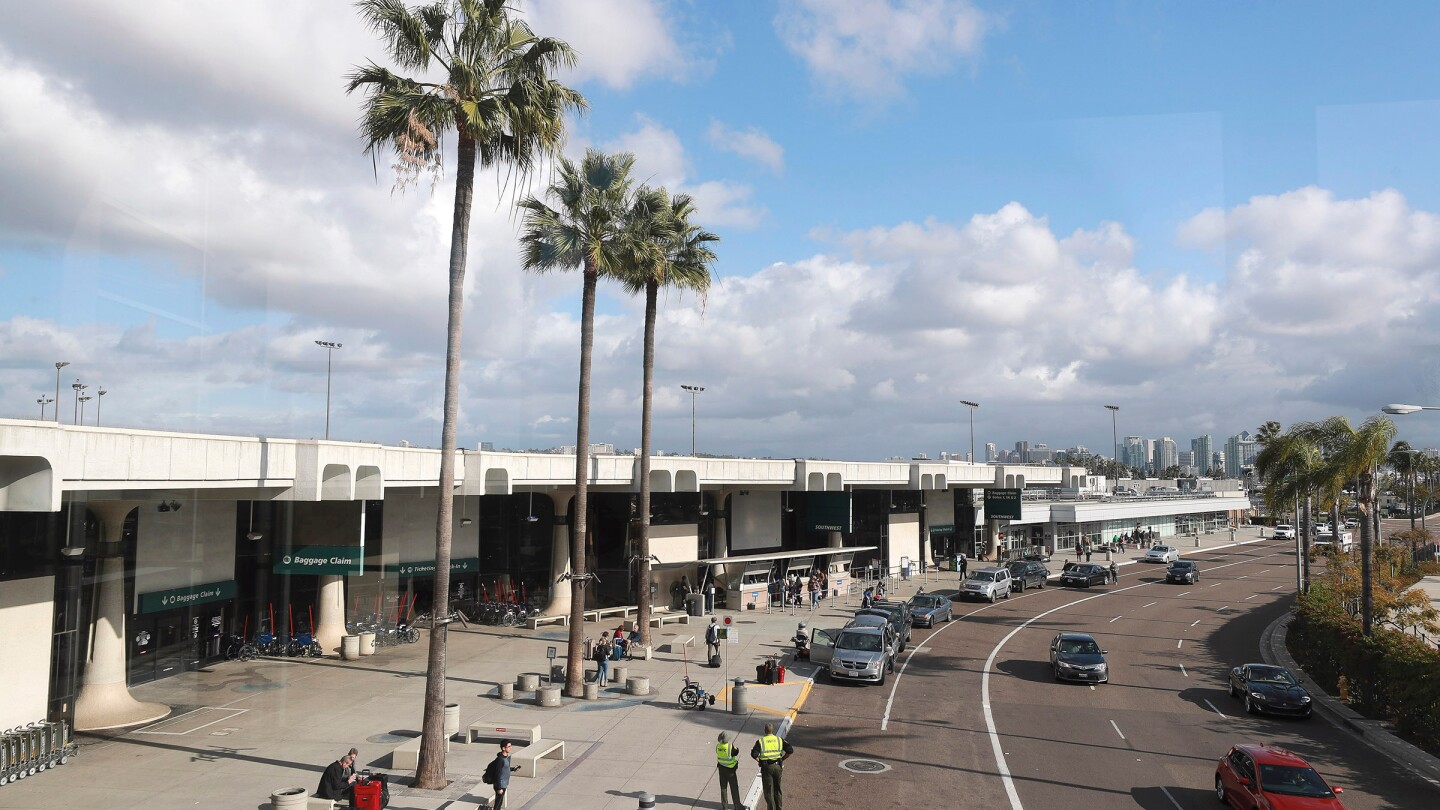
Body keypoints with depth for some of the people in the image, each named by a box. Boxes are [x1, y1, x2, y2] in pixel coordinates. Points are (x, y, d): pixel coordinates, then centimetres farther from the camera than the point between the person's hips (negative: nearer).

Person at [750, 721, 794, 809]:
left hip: (766, 767, -3)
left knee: (768, 790, 7)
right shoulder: (779, 740, 4)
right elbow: (790, 751, -1)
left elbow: (754, 754, -13)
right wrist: (782, 759, 8)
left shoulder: (760, 741, -3)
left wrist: (759, 761, 3)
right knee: (777, 789, 18)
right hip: (778, 766, 3)